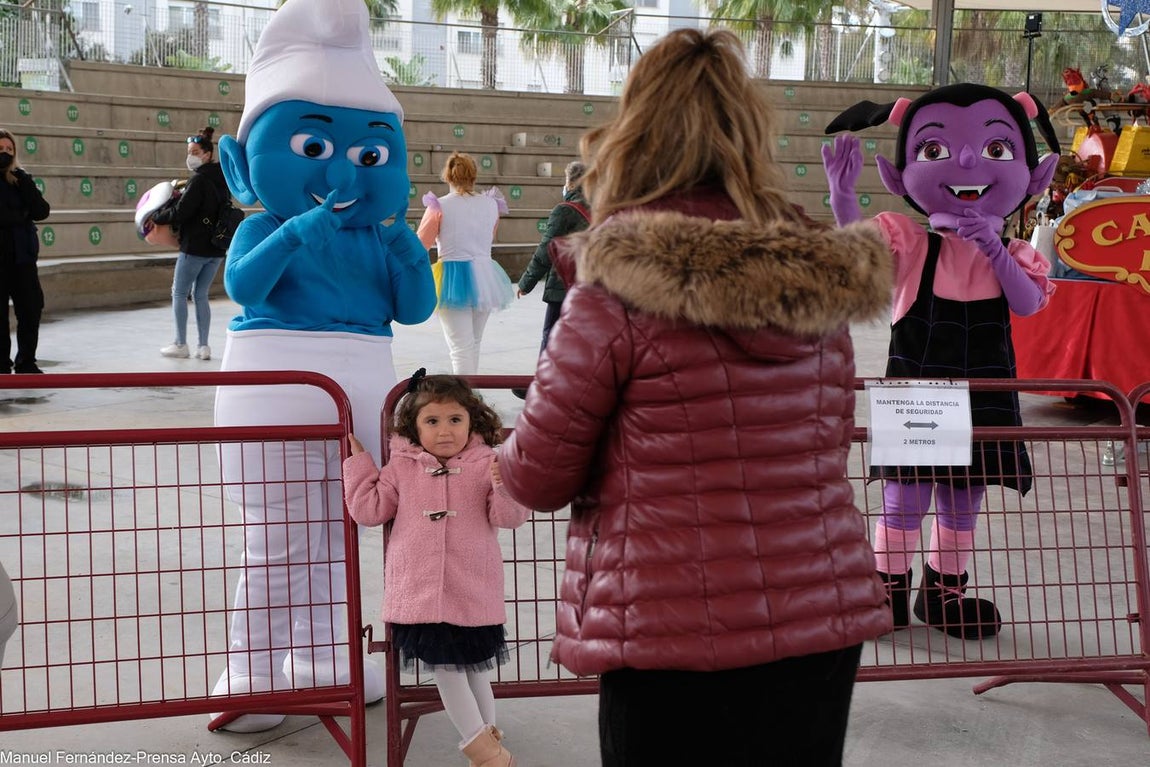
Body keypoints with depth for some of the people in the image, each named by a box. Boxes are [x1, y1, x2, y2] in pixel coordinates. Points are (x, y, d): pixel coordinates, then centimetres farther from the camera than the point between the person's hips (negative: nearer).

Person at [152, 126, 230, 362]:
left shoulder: (199, 180, -16)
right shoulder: (222, 180, 9)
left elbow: (180, 212, -19)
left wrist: (154, 218, -5)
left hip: (194, 247, -7)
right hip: (217, 248, 7)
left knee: (179, 293, 6)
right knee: (201, 295, 12)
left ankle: (180, 344, 7)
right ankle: (203, 346, 8)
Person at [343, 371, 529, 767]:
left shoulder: (486, 464, -2)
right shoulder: (402, 467, 4)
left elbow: (509, 517, -6)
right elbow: (369, 509, 5)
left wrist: (506, 486, -25)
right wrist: (357, 463, 5)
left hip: (473, 593, -2)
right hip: (419, 592, 2)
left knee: (473, 665, 10)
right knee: (443, 666, 6)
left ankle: (485, 732, 31)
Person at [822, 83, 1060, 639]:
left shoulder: (1013, 256, 3)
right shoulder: (913, 246, -4)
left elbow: (1029, 304, -12)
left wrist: (996, 251, -23)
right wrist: (841, 194, -36)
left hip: (982, 399, 3)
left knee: (962, 505, 13)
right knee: (903, 500, 2)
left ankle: (946, 594, 29)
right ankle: (891, 594, 16)